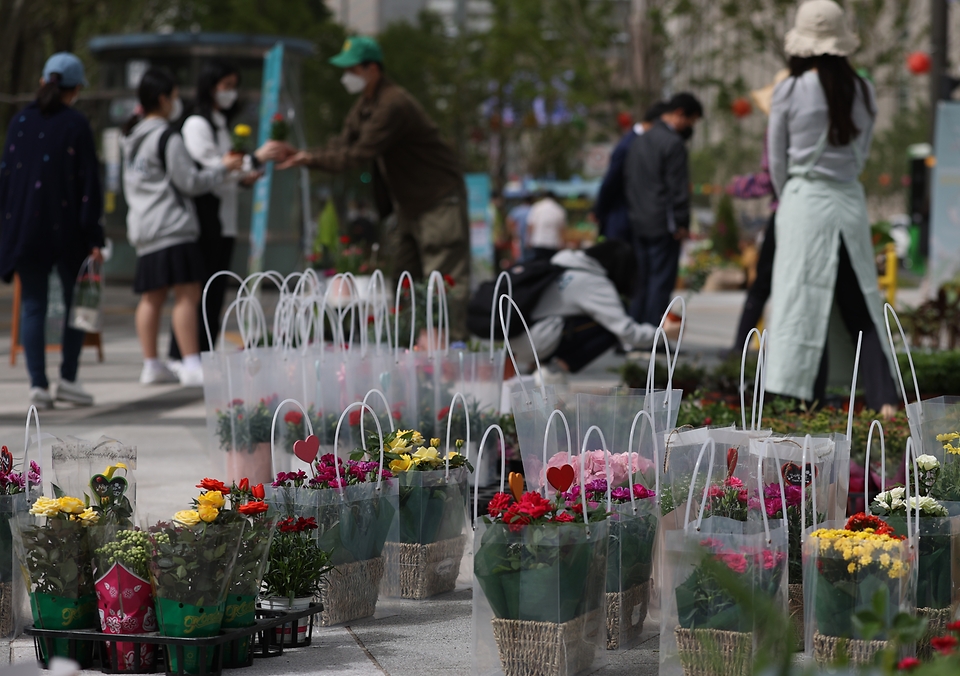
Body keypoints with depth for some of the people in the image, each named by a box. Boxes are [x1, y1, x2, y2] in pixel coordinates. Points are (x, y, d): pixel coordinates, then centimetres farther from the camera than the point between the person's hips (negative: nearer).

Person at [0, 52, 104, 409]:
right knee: (75, 301, 12)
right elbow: (89, 182, -7)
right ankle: (67, 379, 7)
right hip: (67, 229, -2)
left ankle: (38, 384, 2)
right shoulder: (76, 125, -6)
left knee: (33, 305, 6)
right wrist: (93, 236, -5)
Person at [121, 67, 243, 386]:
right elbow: (190, 182, -10)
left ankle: (151, 364, 14)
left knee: (151, 297, 11)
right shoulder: (167, 138, -10)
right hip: (172, 227, -9)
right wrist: (223, 168, 1)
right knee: (187, 294, -11)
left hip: (142, 227, 9)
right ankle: (192, 365, -17)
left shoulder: (131, 138, 17)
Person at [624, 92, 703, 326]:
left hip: (639, 225, 8)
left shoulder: (639, 141, 16)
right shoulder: (673, 144, -12)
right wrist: (681, 223, -11)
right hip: (663, 225, -8)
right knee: (661, 282, -6)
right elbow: (678, 186, -15)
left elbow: (628, 180, 20)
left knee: (641, 282, 11)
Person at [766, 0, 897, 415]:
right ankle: (884, 400, 3)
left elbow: (777, 160, 2)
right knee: (861, 307, 9)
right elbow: (862, 152, 13)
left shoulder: (790, 91, -7)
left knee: (801, 303, -1)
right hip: (850, 200, 4)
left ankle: (804, 399, -5)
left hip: (804, 203, -4)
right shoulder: (862, 92, 3)